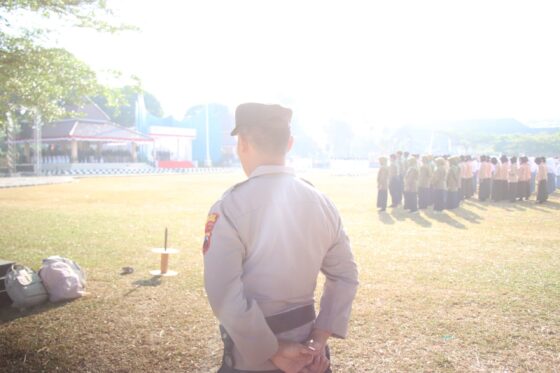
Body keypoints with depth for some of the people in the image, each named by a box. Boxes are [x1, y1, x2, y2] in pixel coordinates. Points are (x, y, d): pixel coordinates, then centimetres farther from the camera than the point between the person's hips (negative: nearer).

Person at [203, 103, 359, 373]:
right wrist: (319, 339, 1)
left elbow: (226, 299, -22)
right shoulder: (321, 202, -3)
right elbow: (345, 276, 3)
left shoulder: (229, 208, -19)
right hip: (304, 349, 4)